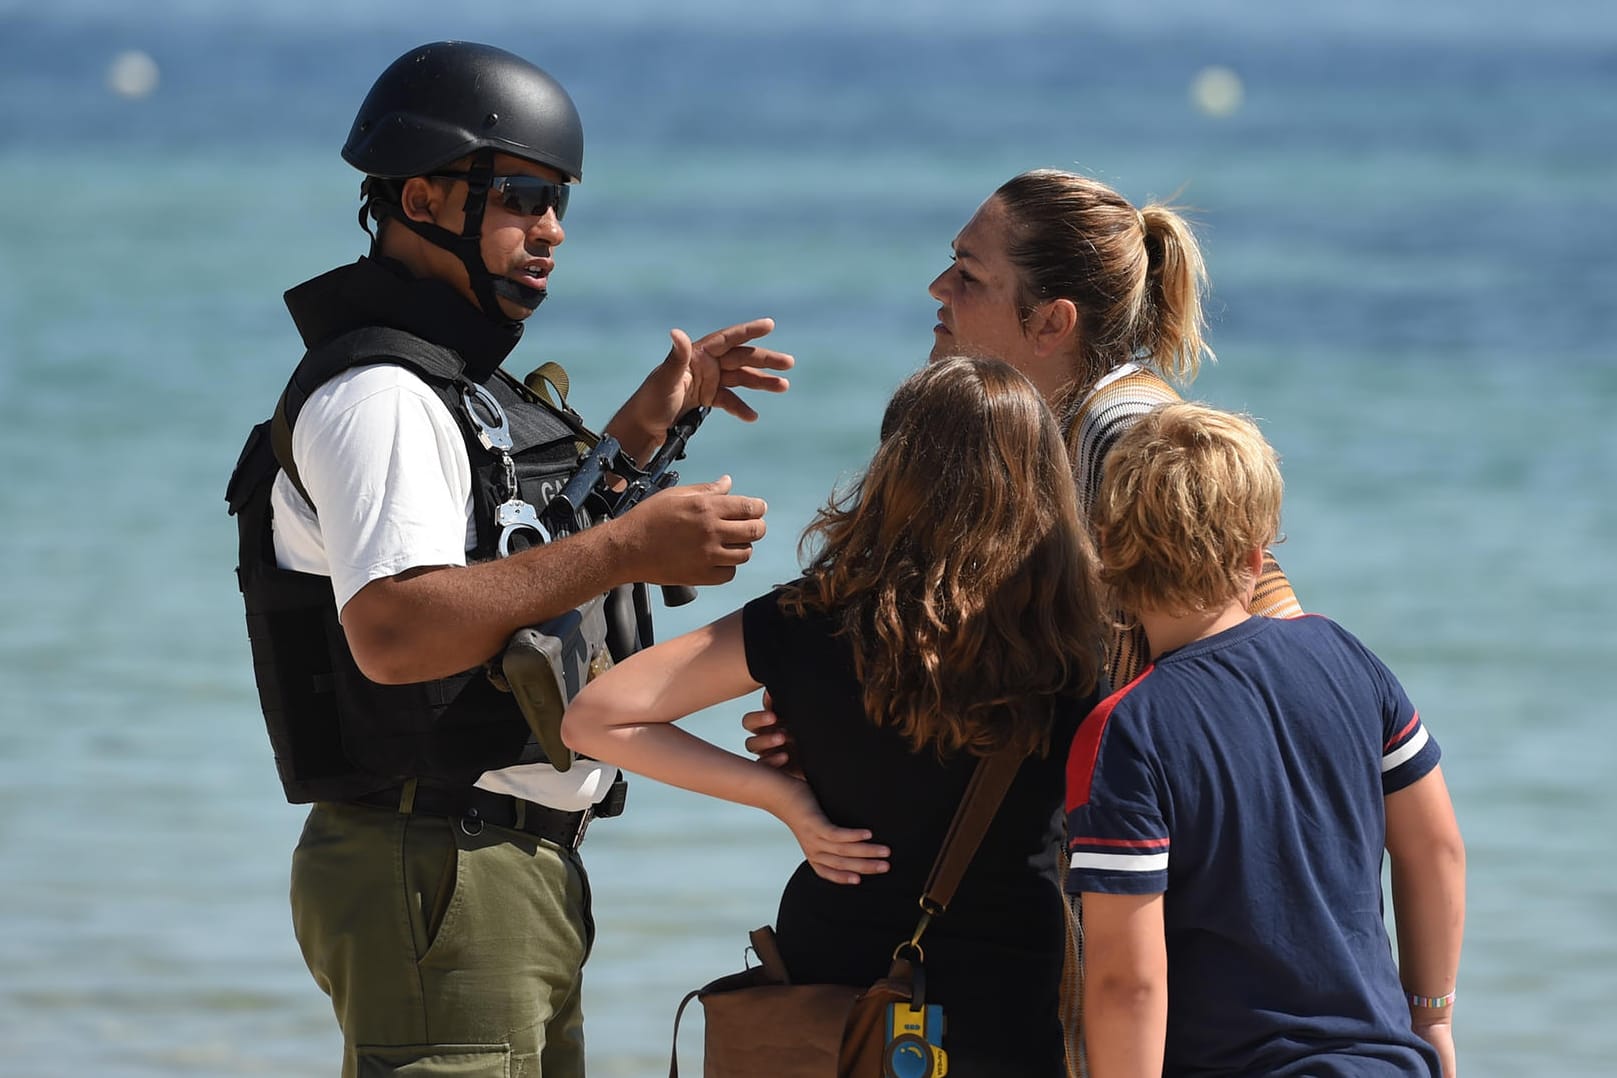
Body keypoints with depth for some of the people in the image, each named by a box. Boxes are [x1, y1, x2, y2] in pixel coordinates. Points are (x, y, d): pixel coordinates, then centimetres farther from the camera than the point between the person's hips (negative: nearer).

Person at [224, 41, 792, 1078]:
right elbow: (392, 631, -30)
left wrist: (650, 418, 26)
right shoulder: (375, 396, -15)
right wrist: (626, 548, -28)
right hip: (435, 873, -11)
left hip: (522, 871, 11)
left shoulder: (462, 385, 19)